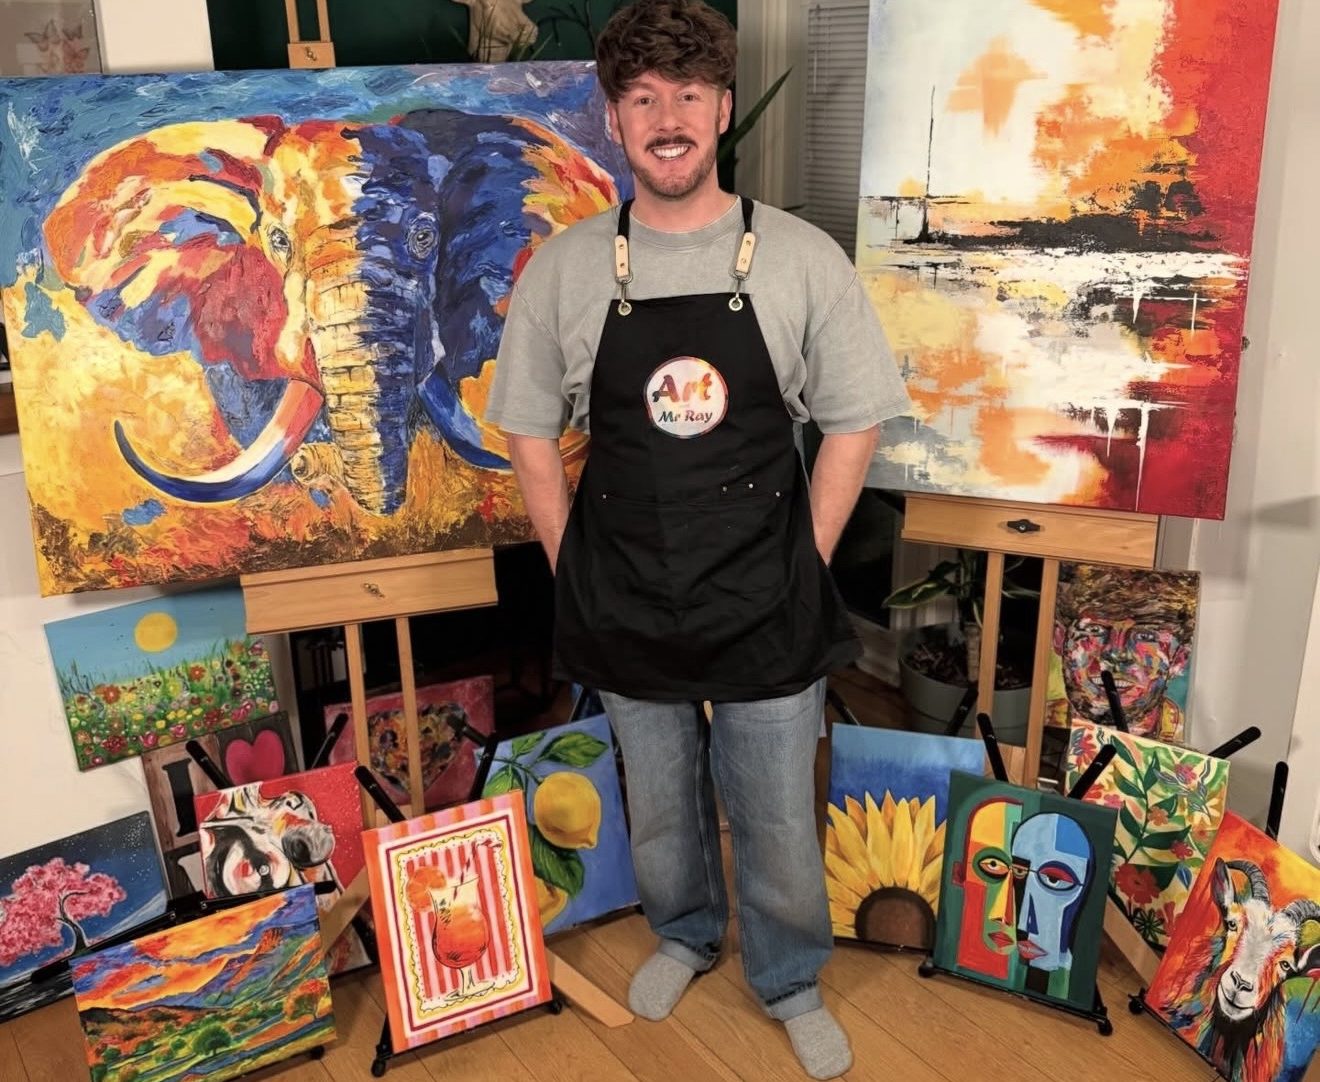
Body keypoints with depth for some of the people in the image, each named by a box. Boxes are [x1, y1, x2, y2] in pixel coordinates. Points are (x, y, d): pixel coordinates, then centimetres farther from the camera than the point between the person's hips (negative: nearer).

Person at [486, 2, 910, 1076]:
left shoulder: (804, 260, -8)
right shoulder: (562, 269, -4)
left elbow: (853, 424, -2)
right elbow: (530, 431, 3)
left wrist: (804, 570, -4)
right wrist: (577, 574, 0)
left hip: (767, 611, -1)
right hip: (628, 614, 2)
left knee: (778, 820, 14)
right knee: (661, 808, 22)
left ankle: (790, 982, 41)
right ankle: (685, 935, 51)